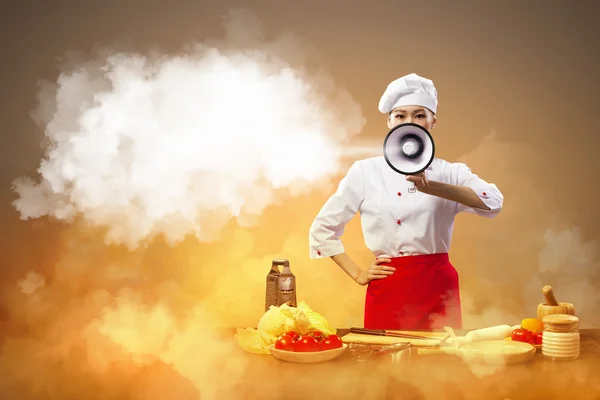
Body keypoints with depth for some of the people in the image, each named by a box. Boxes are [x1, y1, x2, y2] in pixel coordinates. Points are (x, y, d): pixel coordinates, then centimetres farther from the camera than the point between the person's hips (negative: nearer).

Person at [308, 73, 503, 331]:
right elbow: (322, 229, 10)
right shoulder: (366, 171, 3)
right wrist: (357, 274, 4)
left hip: (438, 289, 0)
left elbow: (493, 202, -18)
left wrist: (430, 187, -30)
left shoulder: (450, 172, 3)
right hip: (387, 292, 0)